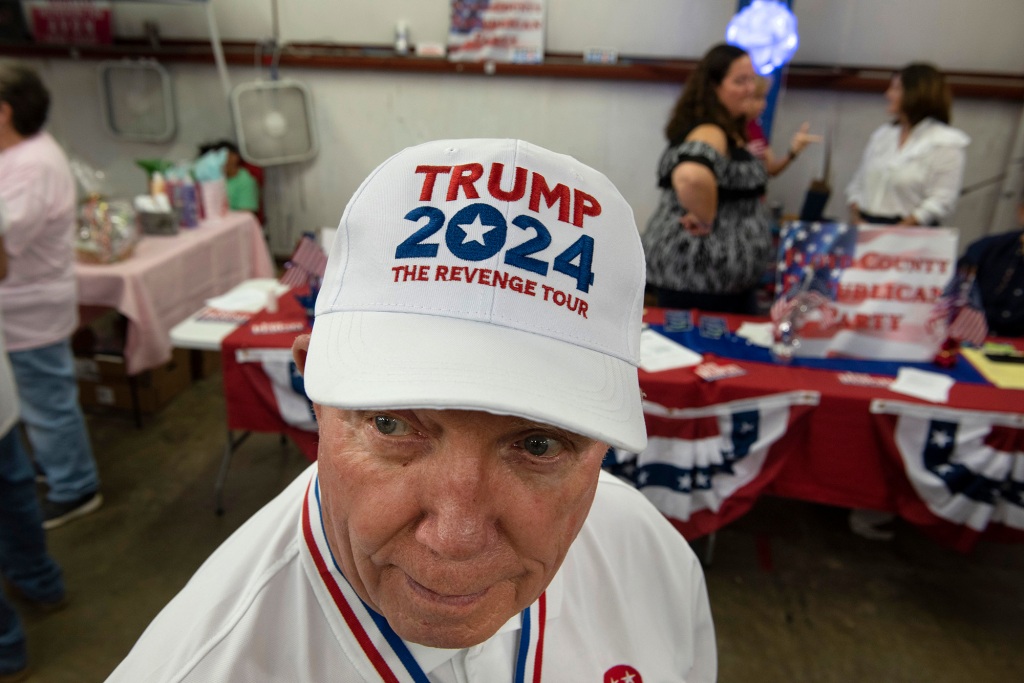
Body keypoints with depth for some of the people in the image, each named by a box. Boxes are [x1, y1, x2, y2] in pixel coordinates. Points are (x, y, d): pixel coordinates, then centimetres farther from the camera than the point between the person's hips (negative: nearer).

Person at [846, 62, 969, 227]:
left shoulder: (947, 143, 0)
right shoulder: (882, 134, 19)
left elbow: (941, 201, -8)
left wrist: (896, 232, -17)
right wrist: (855, 216, 0)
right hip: (866, 226, 4)